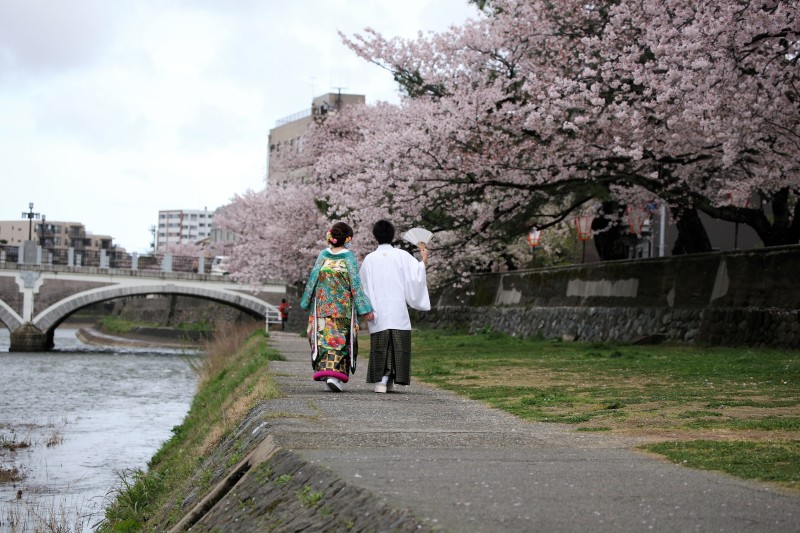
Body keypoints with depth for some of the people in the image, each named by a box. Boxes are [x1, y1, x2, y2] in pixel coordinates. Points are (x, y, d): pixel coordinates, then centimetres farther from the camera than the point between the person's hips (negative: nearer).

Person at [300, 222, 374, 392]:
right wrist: (365, 308, -5)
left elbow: (313, 279, 3)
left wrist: (306, 302, 12)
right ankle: (335, 374, -11)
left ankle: (323, 368, 0)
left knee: (324, 335, 8)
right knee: (341, 338, 1)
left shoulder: (323, 255, 3)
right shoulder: (349, 257, -5)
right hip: (343, 307, -2)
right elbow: (356, 284, -7)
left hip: (322, 306, 2)